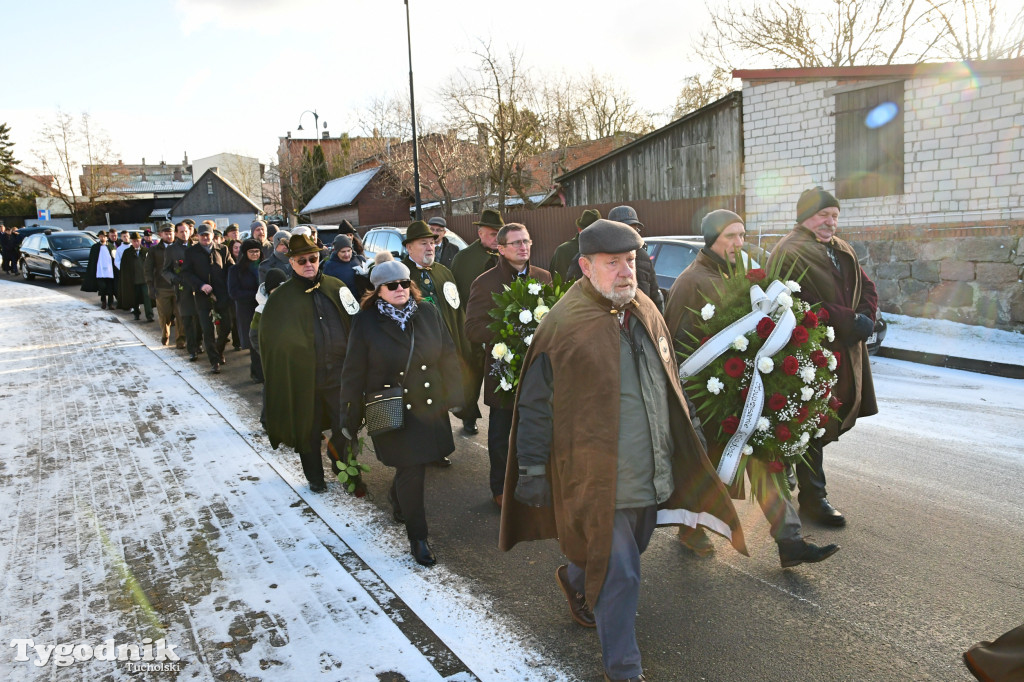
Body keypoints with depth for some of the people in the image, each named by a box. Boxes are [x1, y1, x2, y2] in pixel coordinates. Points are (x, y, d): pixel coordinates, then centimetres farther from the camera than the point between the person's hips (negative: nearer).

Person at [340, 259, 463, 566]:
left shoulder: (429, 314, 1)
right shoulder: (366, 322, -7)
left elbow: (448, 357, 6)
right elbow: (354, 373, -4)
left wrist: (454, 396, 4)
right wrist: (351, 418, -3)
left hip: (430, 407, 4)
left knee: (417, 464, 13)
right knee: (410, 472, -3)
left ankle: (397, 496, 47)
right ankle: (417, 537, 14)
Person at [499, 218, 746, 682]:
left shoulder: (645, 312, 5)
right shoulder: (564, 325, -18)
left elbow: (669, 386, 18)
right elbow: (536, 408, -12)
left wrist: (680, 450, 23)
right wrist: (532, 470, -10)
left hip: (650, 472, 8)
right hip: (598, 478, -7)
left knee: (629, 551, 24)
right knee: (620, 575, 1)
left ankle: (576, 582, 54)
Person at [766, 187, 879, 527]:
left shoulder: (843, 251, 17)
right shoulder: (790, 253, -11)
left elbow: (867, 288, 17)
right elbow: (805, 305, -21)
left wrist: (865, 319, -4)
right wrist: (850, 321, -19)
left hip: (845, 352, 8)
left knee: (835, 418, 12)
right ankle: (812, 497, 11)